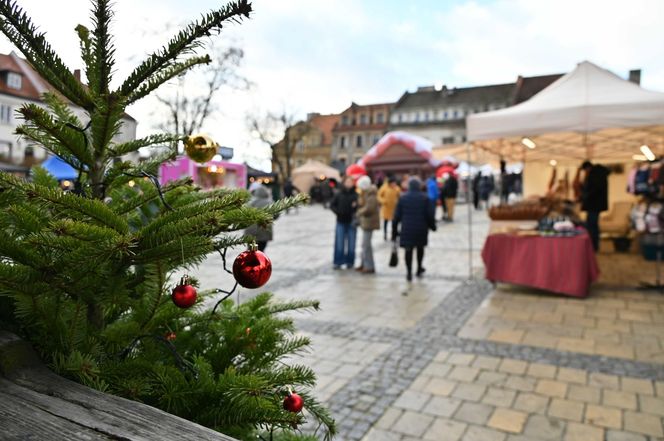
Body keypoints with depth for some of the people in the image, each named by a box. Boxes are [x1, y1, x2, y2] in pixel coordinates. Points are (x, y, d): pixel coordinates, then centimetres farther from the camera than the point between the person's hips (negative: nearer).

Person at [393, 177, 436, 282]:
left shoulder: (403, 198, -1)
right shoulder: (424, 198, -2)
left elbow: (397, 215, -1)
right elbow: (429, 214, -5)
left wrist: (394, 229, 5)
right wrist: (432, 225, 9)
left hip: (407, 228, 0)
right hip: (421, 228, 1)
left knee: (408, 250, 3)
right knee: (420, 248, 20)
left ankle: (409, 273, 0)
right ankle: (419, 269, 30)